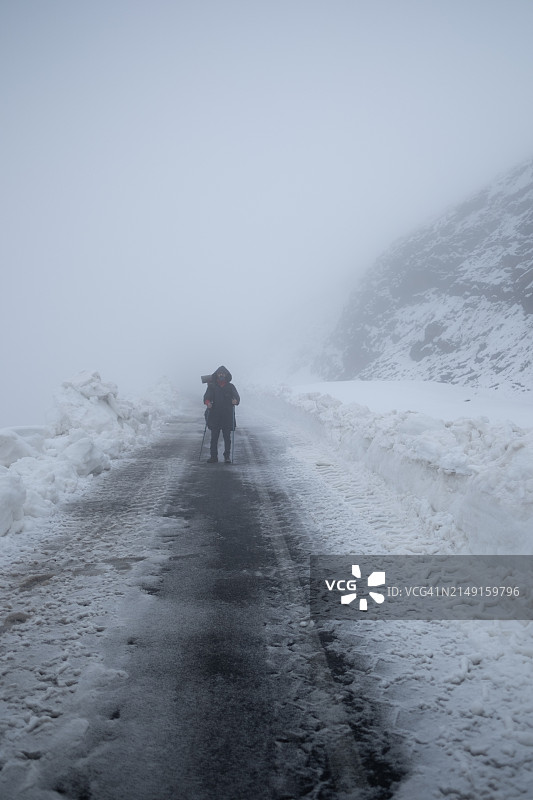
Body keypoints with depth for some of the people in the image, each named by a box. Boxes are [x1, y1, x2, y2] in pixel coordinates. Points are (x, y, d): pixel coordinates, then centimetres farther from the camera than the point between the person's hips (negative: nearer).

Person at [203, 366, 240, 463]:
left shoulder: (230, 386, 7)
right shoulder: (212, 386, 6)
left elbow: (237, 397, -4)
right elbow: (207, 397, -6)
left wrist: (235, 401, -27)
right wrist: (208, 402, -28)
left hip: (227, 416, 0)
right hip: (214, 416, 0)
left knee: (227, 437, 2)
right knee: (214, 437, 1)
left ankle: (227, 456, 11)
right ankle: (213, 456, 8)